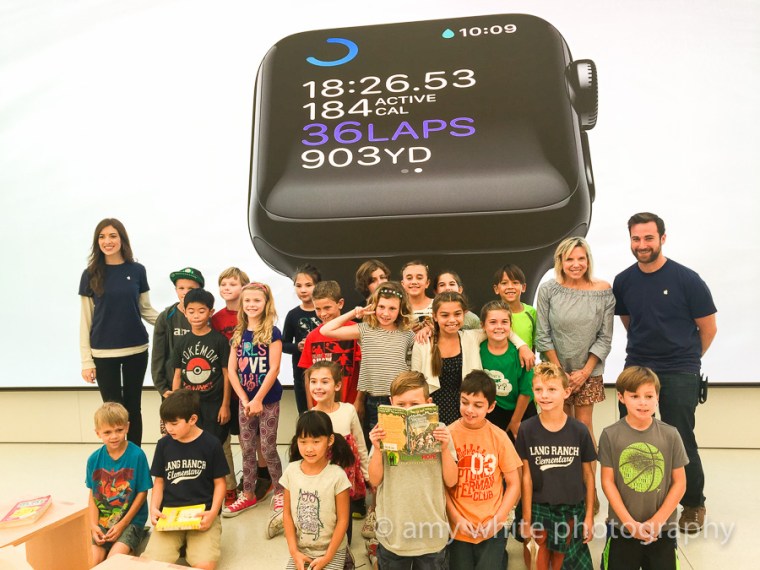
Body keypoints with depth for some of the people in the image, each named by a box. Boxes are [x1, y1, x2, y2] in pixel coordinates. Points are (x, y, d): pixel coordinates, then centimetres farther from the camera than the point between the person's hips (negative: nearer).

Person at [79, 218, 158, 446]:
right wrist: (86, 361, -4)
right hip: (103, 353, -1)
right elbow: (86, 320, 0)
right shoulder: (91, 274, -2)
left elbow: (146, 310, 7)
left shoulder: (137, 270, 1)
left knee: (133, 408, 12)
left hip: (136, 350, 1)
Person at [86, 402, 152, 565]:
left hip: (131, 521, -3)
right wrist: (93, 525, -7)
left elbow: (142, 492, -9)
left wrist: (122, 524, -10)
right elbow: (93, 495, 5)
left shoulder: (136, 455, -14)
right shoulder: (94, 459, -2)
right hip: (102, 521, 4)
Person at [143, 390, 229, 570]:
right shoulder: (164, 444, 5)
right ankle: (180, 542, 7)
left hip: (202, 513, -2)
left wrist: (213, 512, -13)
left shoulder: (211, 444, -4)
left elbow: (219, 483, 2)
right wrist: (154, 508, -4)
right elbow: (159, 482, 13)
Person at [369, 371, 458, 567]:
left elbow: (451, 481, -5)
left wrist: (445, 448, -19)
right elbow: (375, 480, -4)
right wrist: (377, 449, -19)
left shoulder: (439, 431, -7)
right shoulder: (384, 433, -7)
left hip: (432, 534, 0)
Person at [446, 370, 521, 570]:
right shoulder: (448, 435, -8)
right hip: (458, 528, 0)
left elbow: (513, 484, 0)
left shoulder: (499, 437, -6)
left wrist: (498, 519, -8)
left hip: (492, 529, 0)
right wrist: (456, 518, -9)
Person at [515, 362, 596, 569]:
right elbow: (526, 476, -6)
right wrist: (526, 519, -4)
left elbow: (588, 474, 0)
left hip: (573, 510, 0)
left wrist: (589, 515, 1)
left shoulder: (579, 430, -8)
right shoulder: (527, 429, -9)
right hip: (538, 509, 0)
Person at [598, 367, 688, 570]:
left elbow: (679, 483, -2)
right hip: (622, 527, -1)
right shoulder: (610, 435, -9)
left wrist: (657, 521, -8)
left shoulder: (670, 435, -7)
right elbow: (607, 481, -6)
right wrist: (629, 522, -10)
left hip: (663, 528, 1)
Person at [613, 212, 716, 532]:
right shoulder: (623, 282, 0)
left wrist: (685, 358, 10)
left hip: (679, 373, -3)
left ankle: (693, 506, 24)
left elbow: (708, 328, 0)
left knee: (680, 440, 2)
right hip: (636, 368, 4)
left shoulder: (686, 279, -10)